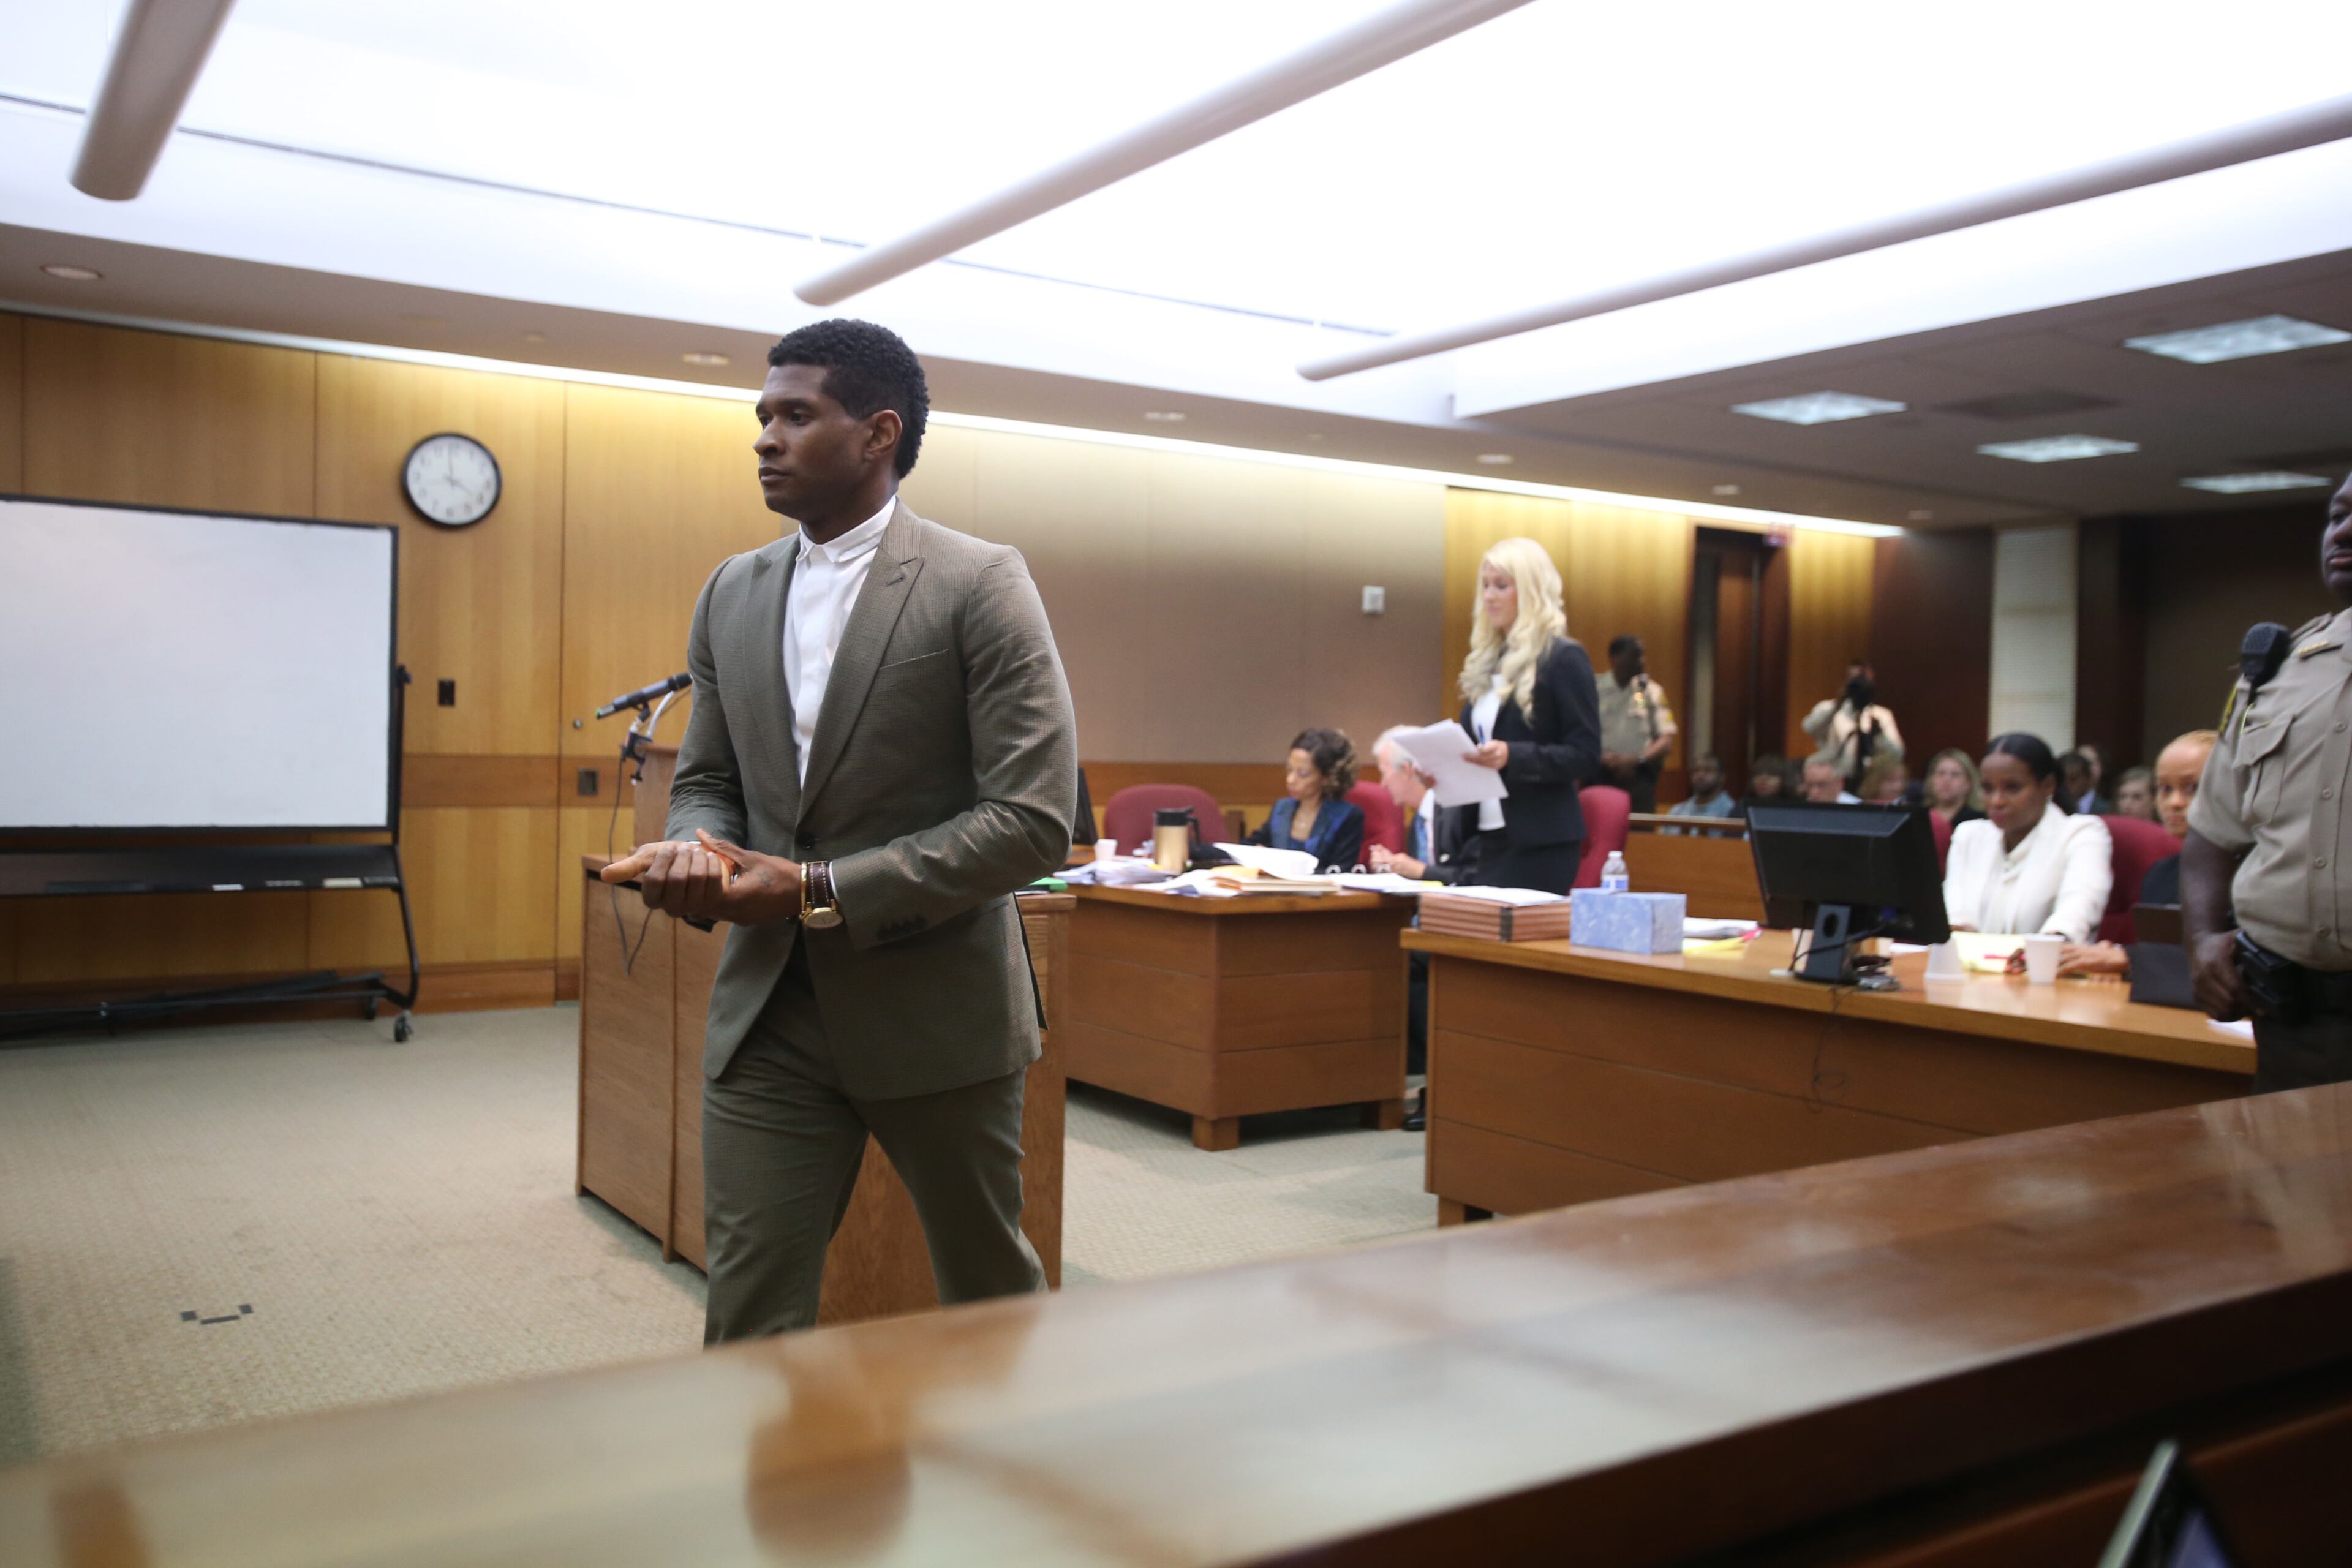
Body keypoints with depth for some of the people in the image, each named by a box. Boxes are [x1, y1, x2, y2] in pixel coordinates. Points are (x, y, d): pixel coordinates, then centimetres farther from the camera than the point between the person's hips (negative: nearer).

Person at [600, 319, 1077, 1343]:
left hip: (936, 1011, -4)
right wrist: (699, 848, -9)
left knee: (991, 1297, 15)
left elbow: (1035, 820, -15)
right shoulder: (731, 594, 8)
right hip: (769, 1015, 4)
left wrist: (821, 891, -19)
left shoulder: (980, 585, -10)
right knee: (748, 1323, 3)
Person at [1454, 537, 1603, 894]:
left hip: (1541, 842, -7)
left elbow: (1585, 756, -12)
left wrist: (1512, 756, -24)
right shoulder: (1486, 661, 14)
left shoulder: (1564, 659, -8)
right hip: (1490, 837, 7)